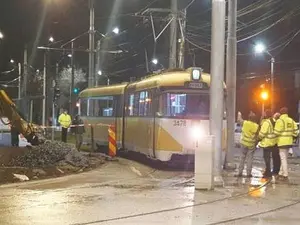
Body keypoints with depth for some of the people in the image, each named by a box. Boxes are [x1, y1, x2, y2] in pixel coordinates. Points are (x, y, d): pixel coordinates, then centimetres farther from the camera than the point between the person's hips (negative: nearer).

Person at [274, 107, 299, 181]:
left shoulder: (280, 121, -12)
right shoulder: (291, 120, 11)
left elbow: (276, 132, -15)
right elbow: (295, 131, 8)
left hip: (282, 142, -7)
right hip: (289, 142, 7)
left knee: (283, 158, -4)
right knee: (284, 158, 16)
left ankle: (285, 175, -7)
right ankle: (281, 173, 23)